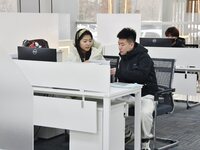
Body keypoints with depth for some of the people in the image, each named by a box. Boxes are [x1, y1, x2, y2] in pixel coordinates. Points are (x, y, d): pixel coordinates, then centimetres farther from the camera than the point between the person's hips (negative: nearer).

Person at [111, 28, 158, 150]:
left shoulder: (144, 57, -11)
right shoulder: (124, 58, 12)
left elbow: (141, 75, -29)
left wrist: (118, 72, -32)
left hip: (145, 94, -7)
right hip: (129, 94, 7)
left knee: (145, 112, -38)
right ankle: (126, 135, 4)